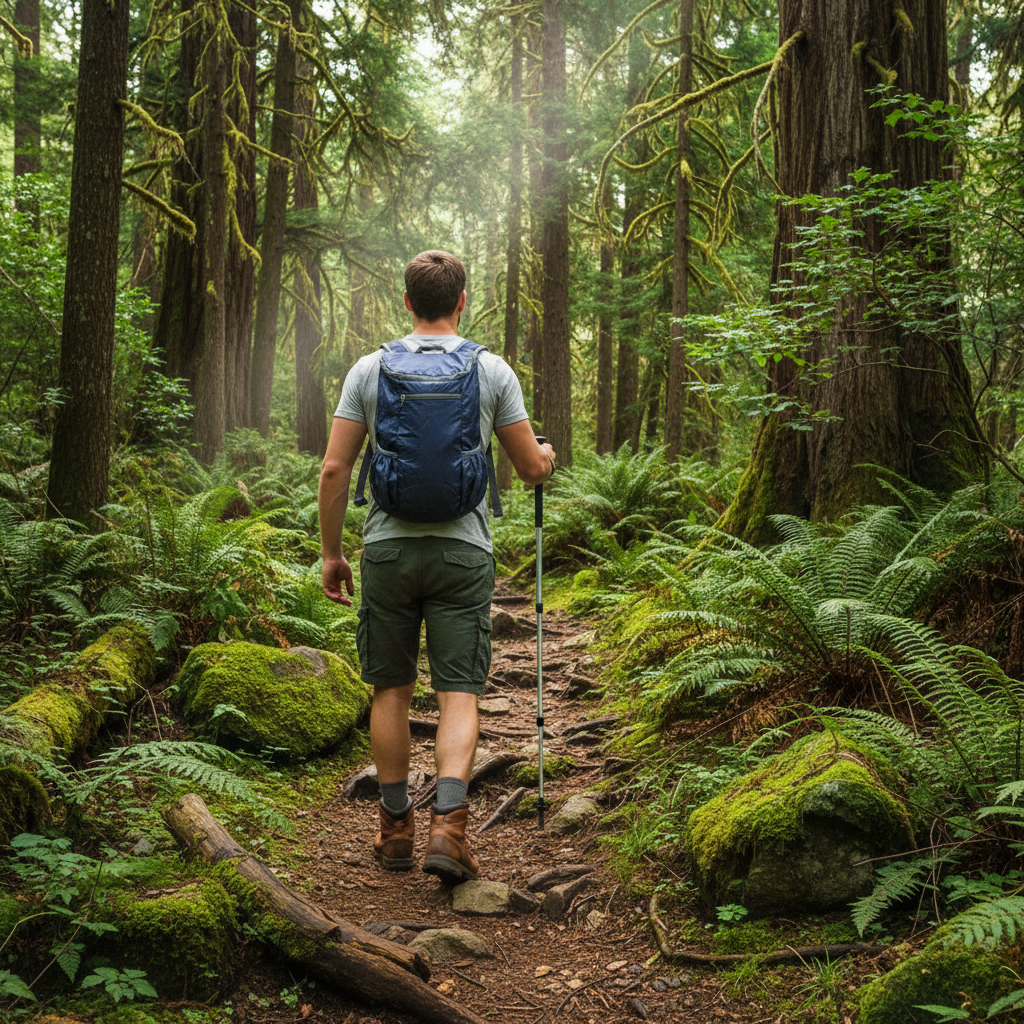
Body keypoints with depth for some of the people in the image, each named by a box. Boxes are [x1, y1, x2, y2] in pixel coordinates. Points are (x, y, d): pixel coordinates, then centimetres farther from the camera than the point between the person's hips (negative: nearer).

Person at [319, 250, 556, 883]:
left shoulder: (370, 370, 2)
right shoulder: (492, 371, -1)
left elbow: (335, 469, -1)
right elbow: (532, 469, 4)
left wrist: (331, 553, 8)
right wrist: (548, 457, 28)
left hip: (388, 547, 2)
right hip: (462, 551, -1)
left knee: (392, 691, 13)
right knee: (459, 694, 2)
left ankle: (396, 829, 21)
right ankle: (448, 825, -12)